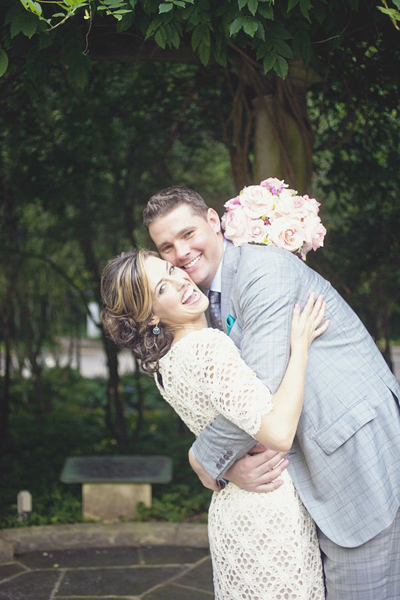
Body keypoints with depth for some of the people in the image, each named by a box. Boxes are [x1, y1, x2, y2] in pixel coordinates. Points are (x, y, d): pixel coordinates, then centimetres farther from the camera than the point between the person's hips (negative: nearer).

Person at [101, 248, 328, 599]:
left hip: (229, 505, 9)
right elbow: (278, 433, -30)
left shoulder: (164, 362, 6)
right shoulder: (207, 346, -24)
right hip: (269, 513, -9)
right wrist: (300, 345, -21)